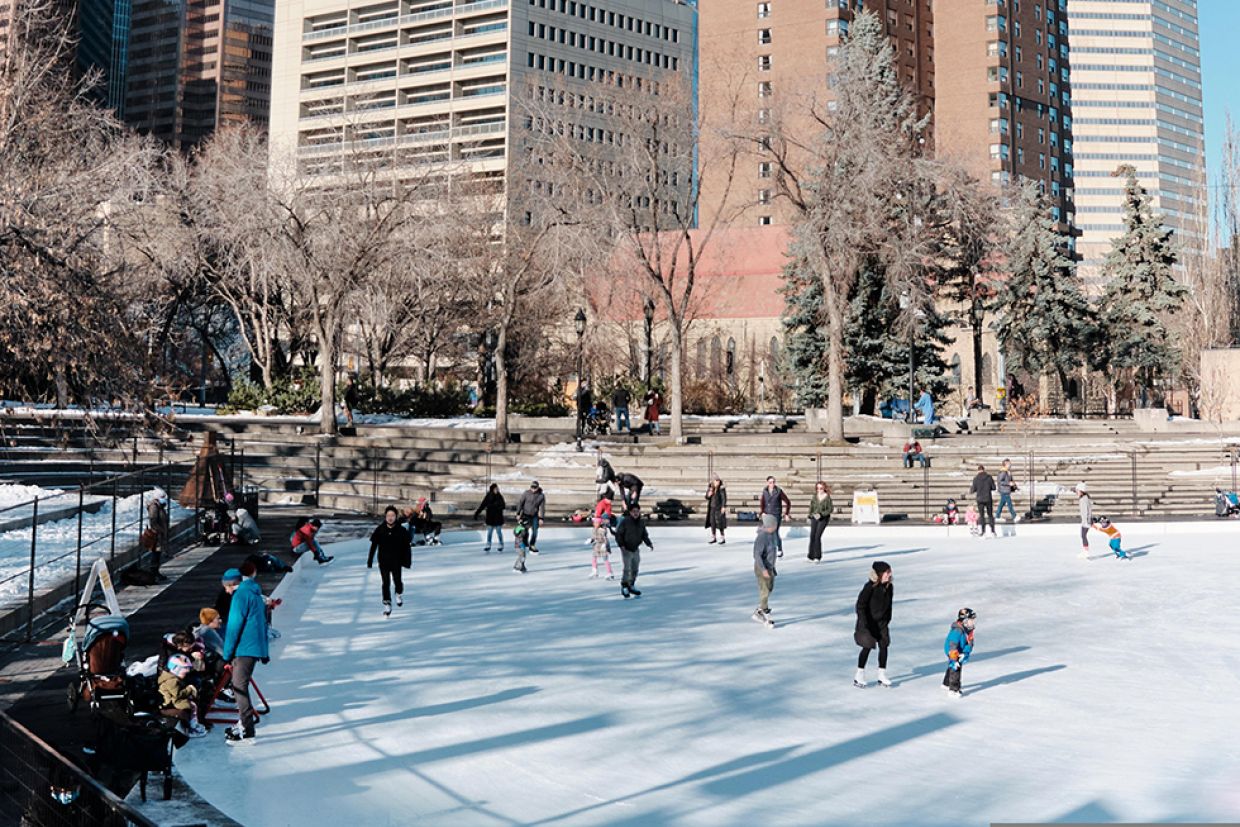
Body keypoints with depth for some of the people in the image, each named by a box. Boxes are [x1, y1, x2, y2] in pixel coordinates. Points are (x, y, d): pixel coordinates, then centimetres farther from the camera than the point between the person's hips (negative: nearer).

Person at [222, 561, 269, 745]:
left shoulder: (241, 594, -12)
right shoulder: (256, 593, 16)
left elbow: (234, 625, -15)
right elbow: (263, 622, 20)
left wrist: (227, 653, -10)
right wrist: (264, 652, 24)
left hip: (244, 648, -9)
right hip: (256, 647, 9)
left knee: (240, 686, -5)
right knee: (240, 684, 20)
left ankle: (246, 732, -4)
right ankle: (246, 720, 29)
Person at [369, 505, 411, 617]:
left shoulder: (401, 530, -4)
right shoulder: (379, 530, -3)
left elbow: (406, 547, 1)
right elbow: (373, 546, 2)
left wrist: (407, 560, -2)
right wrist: (370, 561, 2)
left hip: (396, 561, 0)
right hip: (383, 561, 0)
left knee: (397, 581, -4)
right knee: (386, 583, -1)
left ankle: (399, 593, 30)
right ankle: (387, 604, 8)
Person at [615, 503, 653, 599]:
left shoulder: (641, 522, 2)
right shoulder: (625, 521, -15)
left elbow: (644, 535, 11)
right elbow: (618, 534, -11)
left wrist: (649, 544, -3)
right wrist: (621, 544, -22)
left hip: (636, 549, 6)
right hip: (626, 549, -6)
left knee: (635, 569, 12)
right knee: (627, 568, -12)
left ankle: (631, 586, 28)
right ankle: (624, 587, 2)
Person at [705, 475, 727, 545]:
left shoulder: (721, 488, -11)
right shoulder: (710, 488, 5)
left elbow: (724, 498, -12)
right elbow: (707, 497, 11)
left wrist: (724, 507, -18)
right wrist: (708, 495, -12)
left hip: (719, 508, -6)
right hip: (712, 507, 6)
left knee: (719, 522, -7)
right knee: (712, 522, 7)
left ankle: (723, 538, 1)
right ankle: (713, 538, 17)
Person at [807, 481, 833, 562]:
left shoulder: (827, 497, -8)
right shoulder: (814, 497, 3)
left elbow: (831, 509, -7)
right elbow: (811, 507, 13)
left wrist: (821, 514, -14)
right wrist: (810, 517, 12)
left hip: (823, 519, -4)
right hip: (814, 518, 4)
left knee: (817, 536, -12)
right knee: (812, 536, 2)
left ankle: (817, 557, -2)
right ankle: (811, 556, 14)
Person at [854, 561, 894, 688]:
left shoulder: (889, 587, -3)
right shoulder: (870, 587, -22)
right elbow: (860, 605, -19)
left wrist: (887, 620, 13)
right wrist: (864, 624, -19)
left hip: (882, 622, 6)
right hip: (868, 623, -6)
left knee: (884, 646, 5)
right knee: (867, 647, -2)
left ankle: (882, 675, 18)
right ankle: (859, 677, 11)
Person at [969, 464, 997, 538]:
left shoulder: (976, 479, -6)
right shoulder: (989, 477, -3)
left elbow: (973, 489, -3)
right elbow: (993, 488, 0)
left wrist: (970, 491, 19)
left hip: (980, 499, -1)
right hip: (988, 499, 1)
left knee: (982, 516, 7)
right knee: (990, 515, 11)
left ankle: (983, 532, 2)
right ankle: (992, 531, 6)